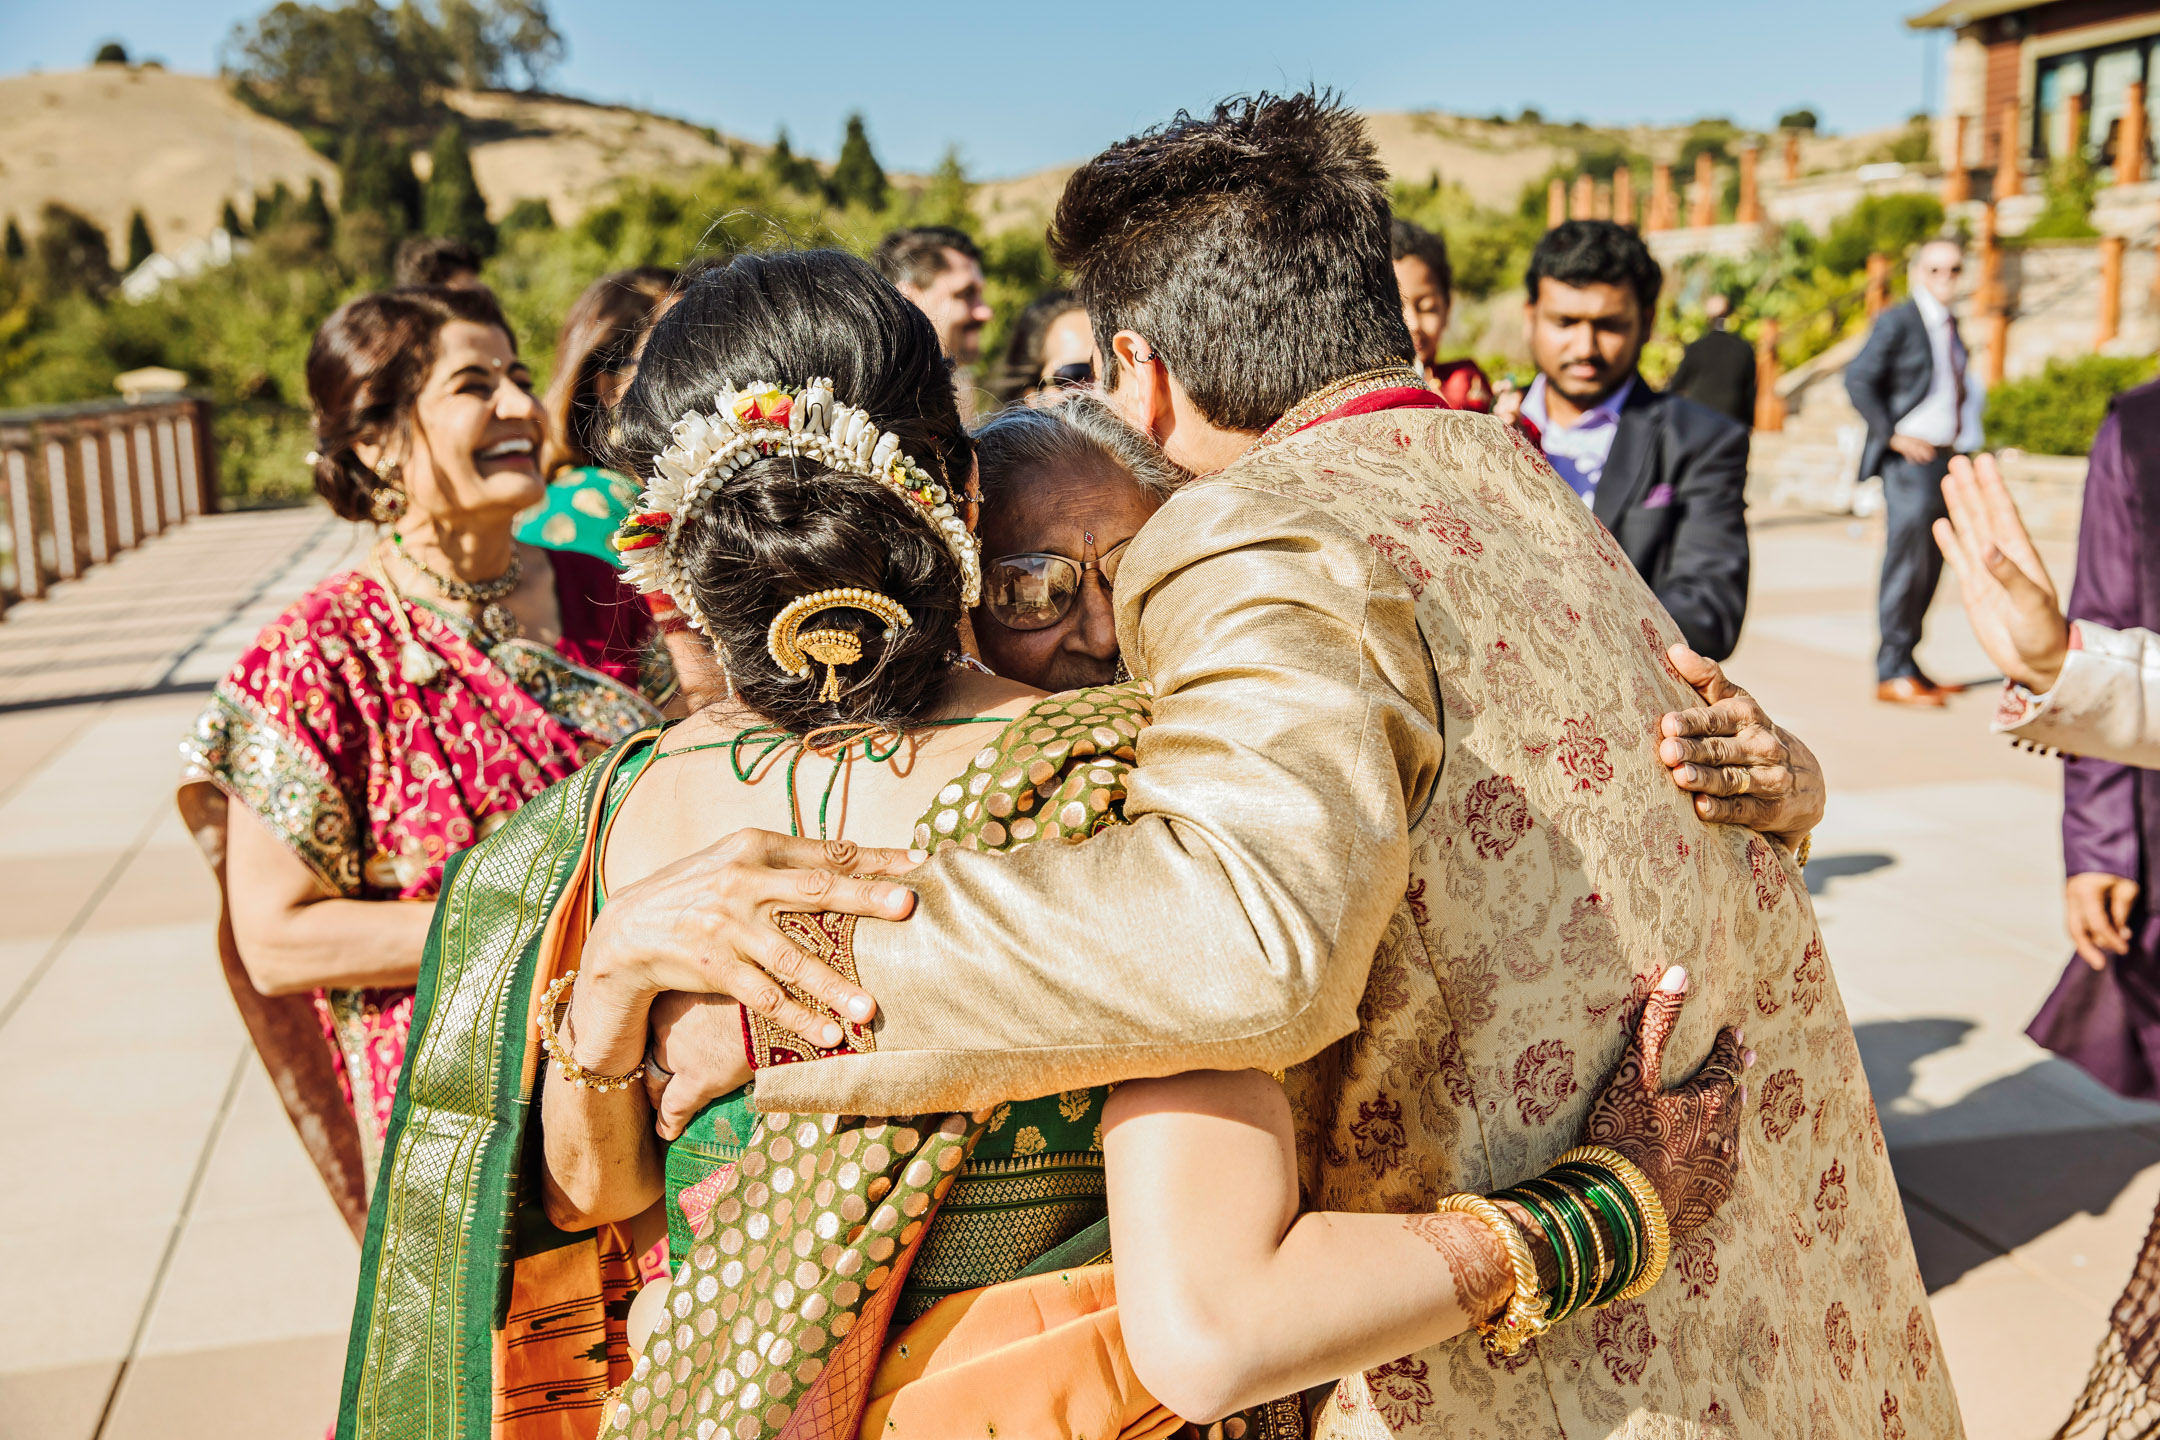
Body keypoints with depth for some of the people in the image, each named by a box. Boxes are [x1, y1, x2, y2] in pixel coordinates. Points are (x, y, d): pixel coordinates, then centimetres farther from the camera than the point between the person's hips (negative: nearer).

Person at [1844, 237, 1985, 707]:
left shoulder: (1951, 326, 17)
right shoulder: (1897, 321, -6)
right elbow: (1858, 379, -14)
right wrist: (1893, 435, -18)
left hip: (1946, 458, 8)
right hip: (1910, 457, -8)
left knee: (1929, 564, 9)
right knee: (1908, 555, -11)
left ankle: (1906, 664, 16)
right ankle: (1892, 672, -8)